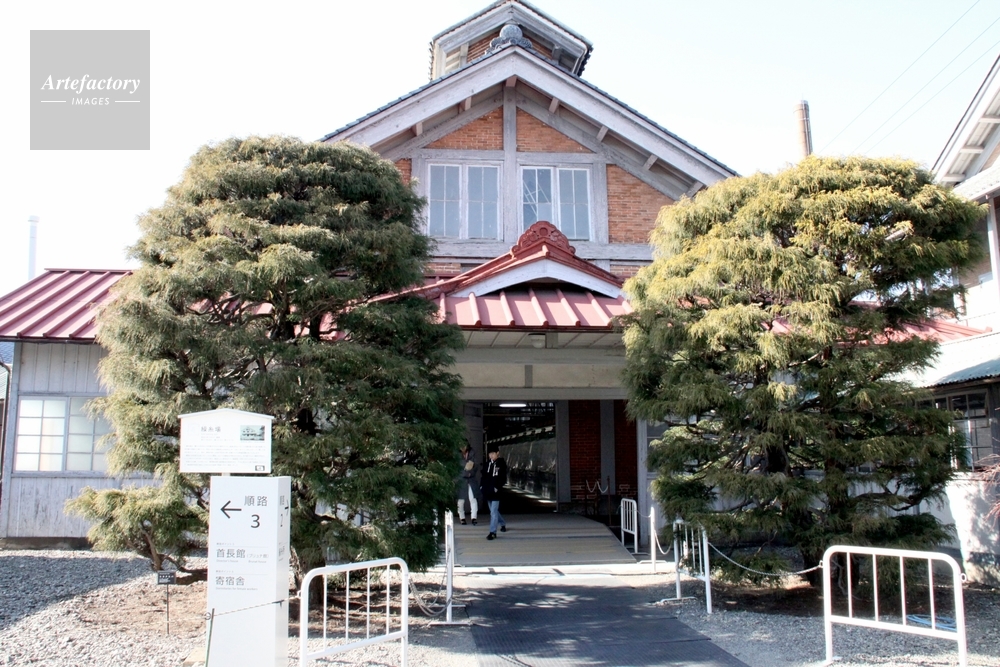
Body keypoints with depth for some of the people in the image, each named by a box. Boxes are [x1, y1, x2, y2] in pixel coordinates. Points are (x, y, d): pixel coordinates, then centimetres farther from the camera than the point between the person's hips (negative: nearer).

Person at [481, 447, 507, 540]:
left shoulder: (501, 463, -5)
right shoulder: (488, 463, 11)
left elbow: (503, 478, -9)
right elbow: (484, 475, 17)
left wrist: (498, 487, -17)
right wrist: (482, 486, 6)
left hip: (495, 491, -6)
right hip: (487, 490, 6)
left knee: (493, 512, -10)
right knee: (494, 511, 19)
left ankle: (493, 532, -9)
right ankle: (503, 524, 40)